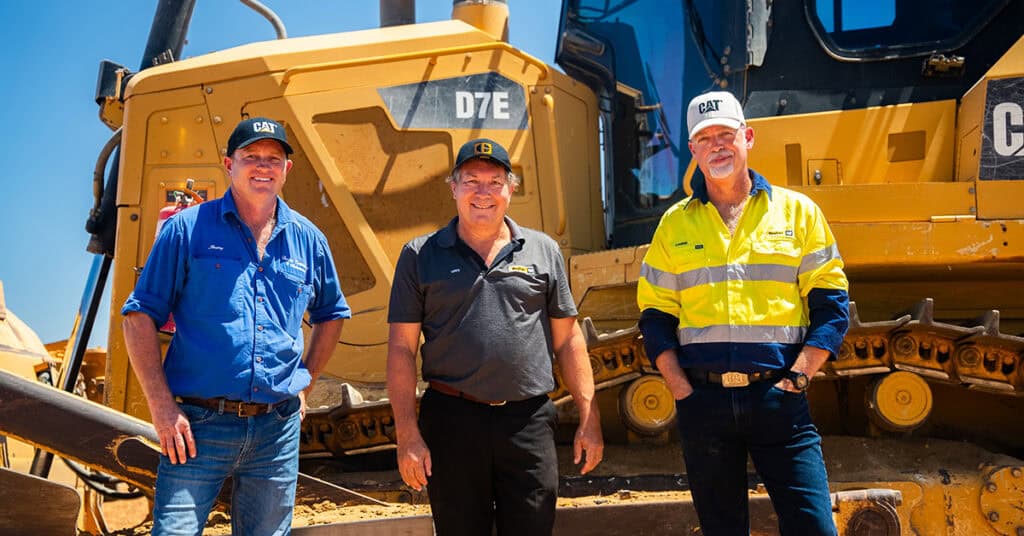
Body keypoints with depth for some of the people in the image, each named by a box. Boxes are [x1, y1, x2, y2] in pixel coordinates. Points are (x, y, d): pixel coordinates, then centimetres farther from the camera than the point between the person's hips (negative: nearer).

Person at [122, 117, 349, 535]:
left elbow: (331, 314, 23)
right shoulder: (188, 229, -2)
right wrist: (162, 406, -10)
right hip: (199, 425, -3)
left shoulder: (308, 240, 9)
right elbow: (140, 316, -3)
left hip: (278, 428, 4)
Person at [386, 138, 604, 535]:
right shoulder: (420, 256, 4)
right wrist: (407, 434, -5)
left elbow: (568, 340, 10)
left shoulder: (543, 250, 8)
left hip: (529, 422, 1)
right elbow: (401, 349, 1)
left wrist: (589, 418, 5)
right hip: (452, 420, -1)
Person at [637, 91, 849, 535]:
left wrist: (796, 377, -7)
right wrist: (680, 387, -2)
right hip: (703, 399, 2)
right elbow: (655, 316, 9)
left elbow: (831, 305, 3)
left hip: (777, 399, -1)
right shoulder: (675, 224, 10)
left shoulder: (797, 211, 7)